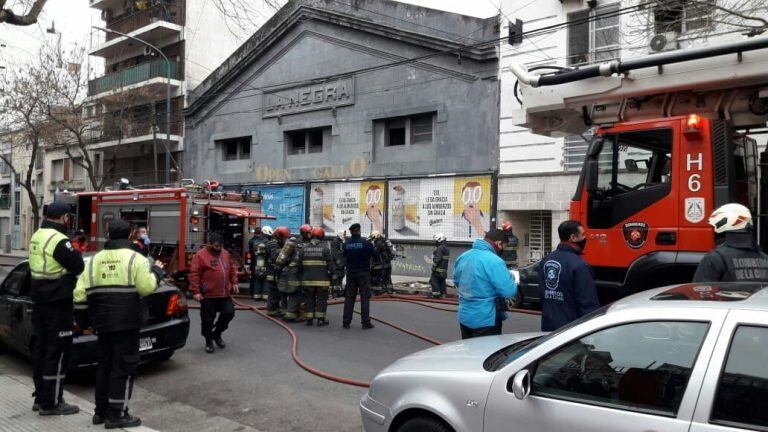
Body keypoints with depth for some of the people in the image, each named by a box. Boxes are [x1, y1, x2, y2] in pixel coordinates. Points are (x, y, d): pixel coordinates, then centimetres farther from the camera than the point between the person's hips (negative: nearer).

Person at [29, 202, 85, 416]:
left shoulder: (36, 236, 11)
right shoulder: (59, 240, -20)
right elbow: (78, 266, -20)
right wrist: (76, 253, -1)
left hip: (40, 300, 10)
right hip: (57, 303, -10)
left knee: (41, 348, 16)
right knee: (57, 351, -2)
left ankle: (40, 397, 26)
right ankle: (51, 403, 4)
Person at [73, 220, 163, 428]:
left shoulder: (94, 260, 7)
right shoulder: (135, 259, -9)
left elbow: (80, 294, 4)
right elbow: (146, 287, -17)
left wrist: (83, 321, 14)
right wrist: (156, 271, 2)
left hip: (103, 322, 6)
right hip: (127, 323, -6)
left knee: (104, 365, 18)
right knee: (123, 368, 2)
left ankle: (101, 411, 26)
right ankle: (116, 414, 5)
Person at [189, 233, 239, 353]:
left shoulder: (225, 254, 10)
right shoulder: (200, 255, -9)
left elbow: (233, 268, 20)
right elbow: (194, 274, -12)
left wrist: (234, 282, 10)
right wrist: (196, 291, -16)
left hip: (225, 294, 5)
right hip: (208, 296, -5)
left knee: (229, 313, 6)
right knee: (208, 320, 4)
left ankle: (216, 334, 28)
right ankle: (209, 341, 23)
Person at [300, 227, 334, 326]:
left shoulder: (304, 248, 3)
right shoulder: (325, 248, -6)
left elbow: (300, 265, 8)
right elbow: (330, 264, -5)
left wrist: (302, 276, 18)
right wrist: (330, 276, 7)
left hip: (308, 280, 3)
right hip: (322, 280, -3)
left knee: (309, 299, 13)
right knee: (321, 299, 7)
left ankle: (309, 319, 15)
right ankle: (320, 319, 8)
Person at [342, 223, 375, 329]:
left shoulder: (346, 244, -3)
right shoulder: (366, 243, -11)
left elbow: (345, 257, 3)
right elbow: (373, 253, -3)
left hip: (351, 273, 3)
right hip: (364, 273, -3)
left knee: (349, 298, 10)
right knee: (365, 298, 3)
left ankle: (346, 322, 11)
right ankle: (366, 322, 2)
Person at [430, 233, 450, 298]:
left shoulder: (440, 249, -17)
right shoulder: (446, 248, 15)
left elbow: (437, 259, -23)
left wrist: (434, 266, -14)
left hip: (438, 269, -10)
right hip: (444, 269, 10)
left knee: (434, 281, -4)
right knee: (442, 281, 12)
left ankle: (436, 294, -6)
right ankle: (442, 294, 15)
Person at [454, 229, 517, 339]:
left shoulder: (463, 256, 4)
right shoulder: (494, 261, -21)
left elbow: (456, 281, 18)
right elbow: (509, 291, -21)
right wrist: (510, 279, -1)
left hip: (464, 317, 7)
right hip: (486, 319, -7)